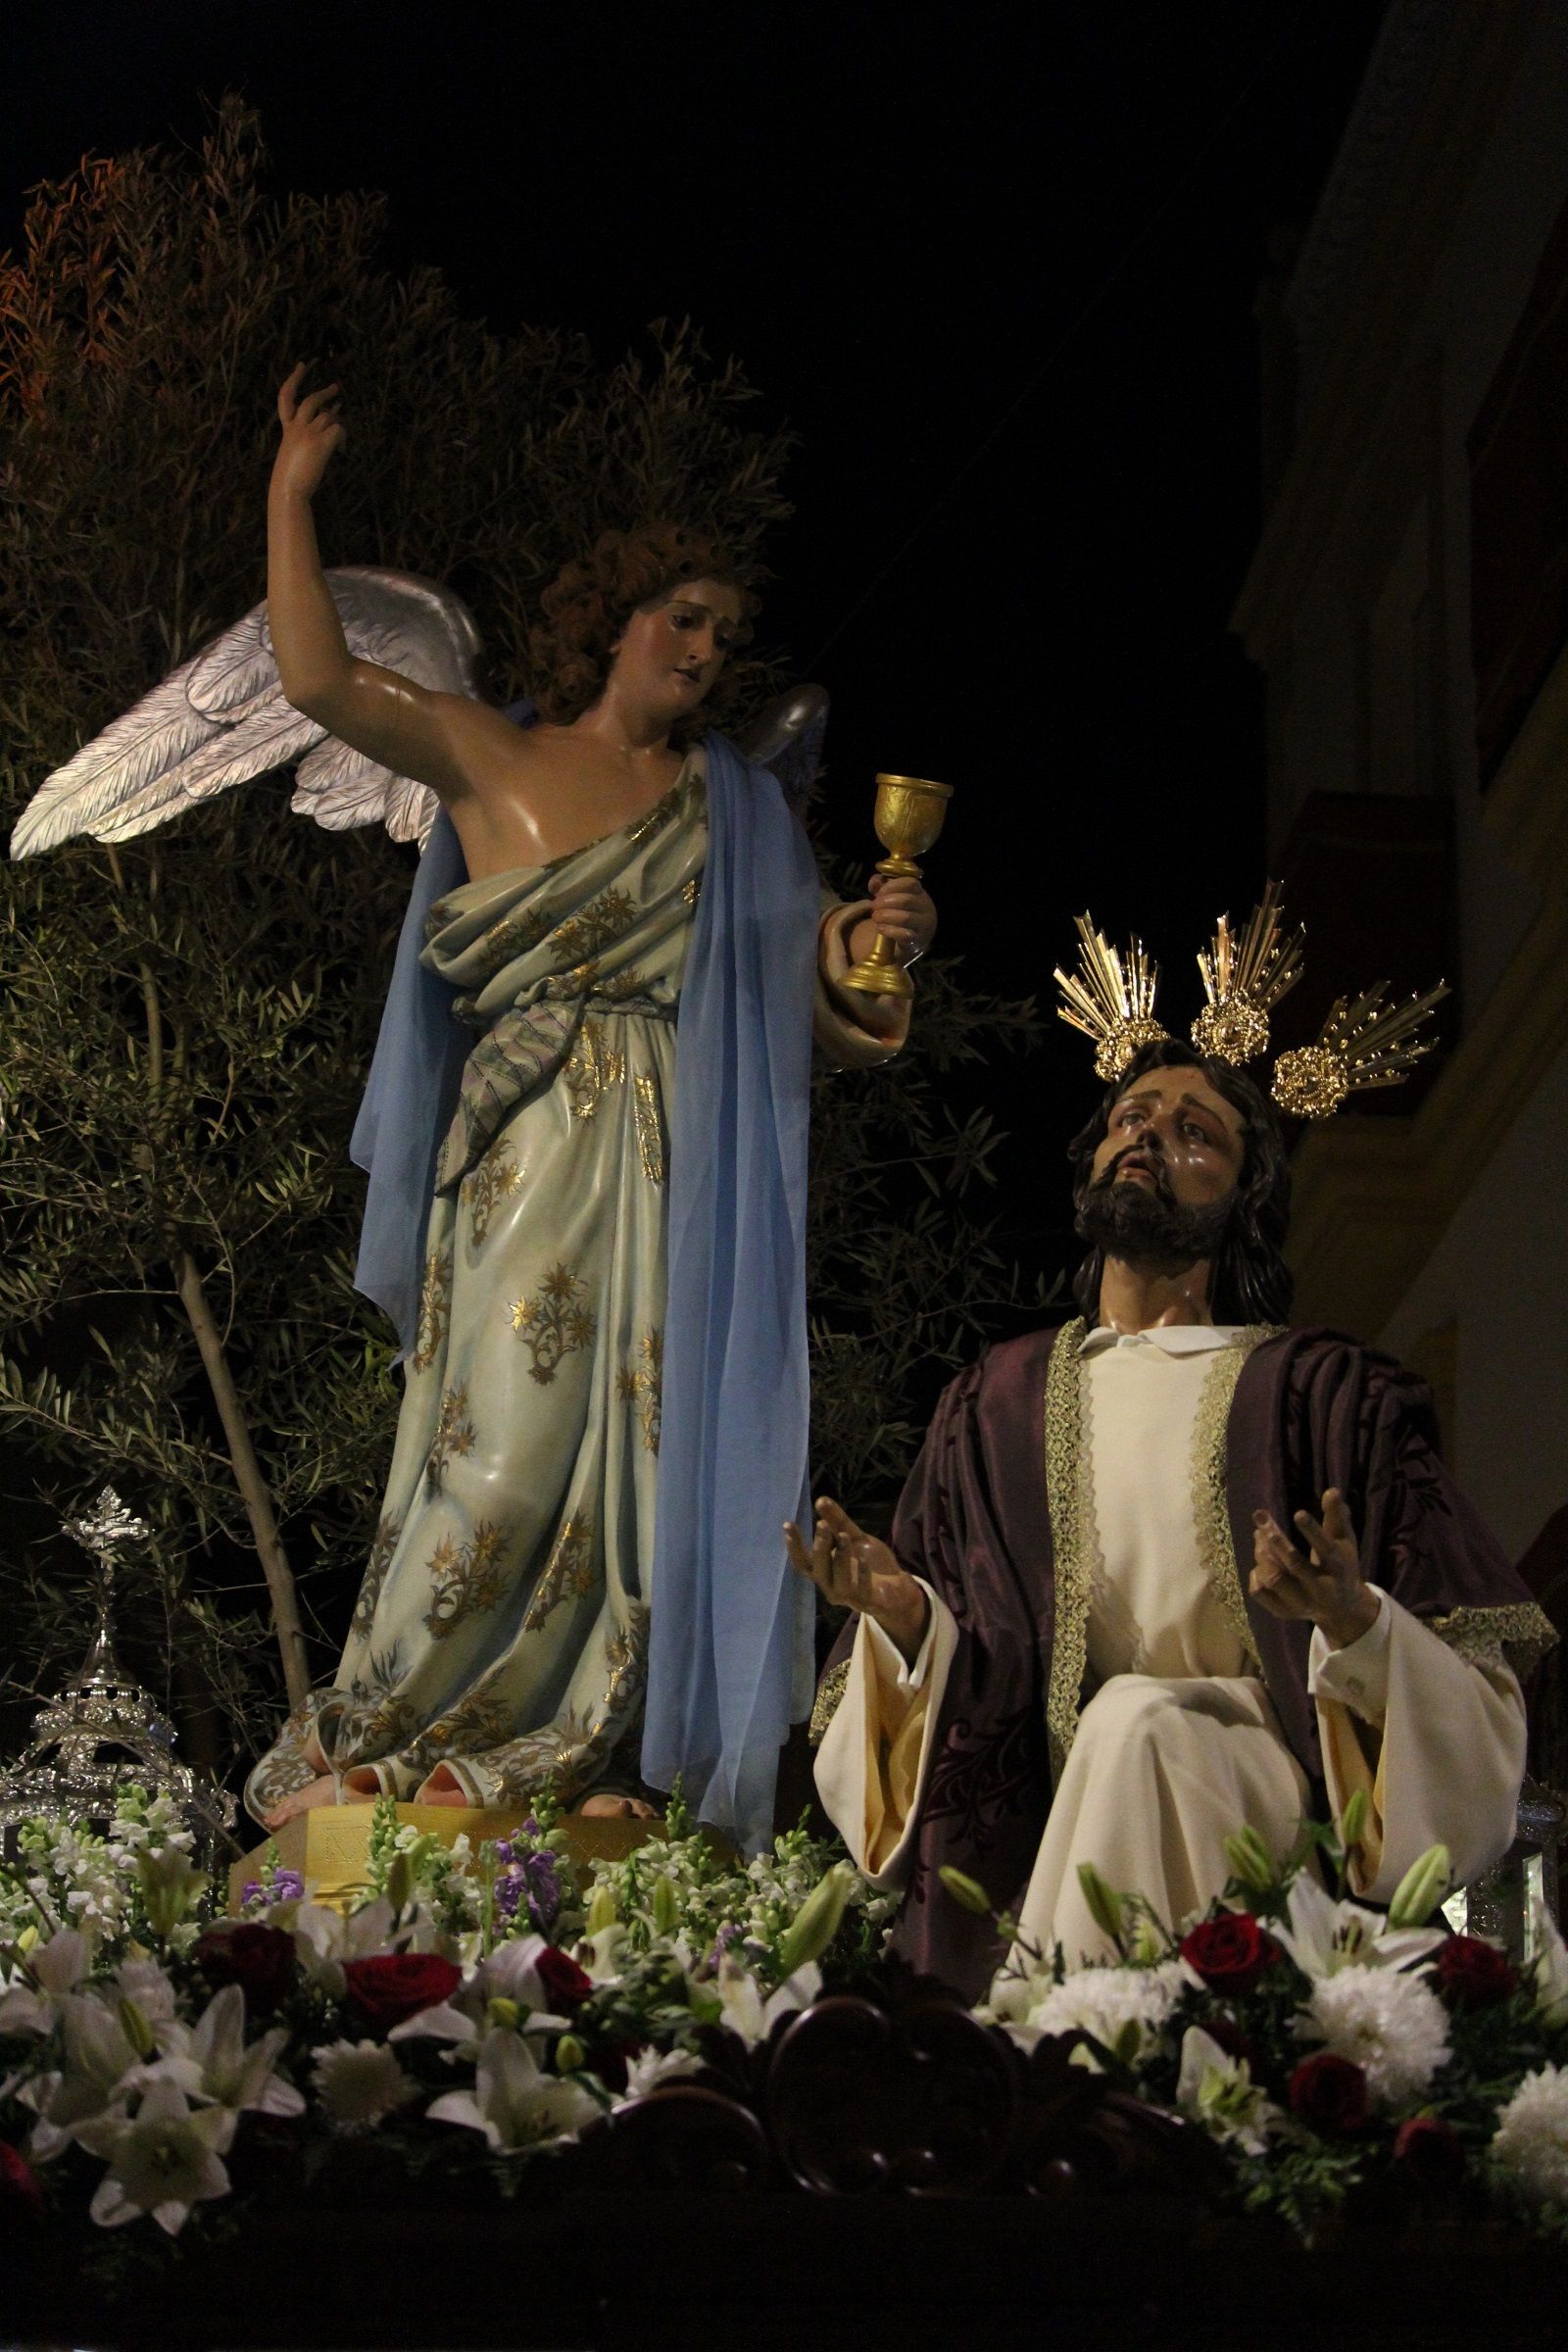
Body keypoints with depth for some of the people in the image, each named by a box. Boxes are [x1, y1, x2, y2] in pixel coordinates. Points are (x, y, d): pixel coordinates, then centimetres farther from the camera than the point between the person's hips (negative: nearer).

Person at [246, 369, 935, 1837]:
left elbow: (829, 1023, 15)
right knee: (509, 1454, -11)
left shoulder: (734, 804, 18)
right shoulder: (489, 757, 9)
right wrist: (290, 494, 2)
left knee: (649, 1452, -3)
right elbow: (319, 683, -6)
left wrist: (878, 951, -7)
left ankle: (577, 1757, 6)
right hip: (542, 1150, -4)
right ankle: (368, 1747, 2)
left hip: (691, 1164, 4)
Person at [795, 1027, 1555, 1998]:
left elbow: (1478, 1696, 0)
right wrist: (903, 1617, -8)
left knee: (1137, 1724, -32)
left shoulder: (1323, 1393, 7)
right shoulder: (998, 1400, 17)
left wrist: (1356, 1624, -21)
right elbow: (948, 1698, 14)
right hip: (1029, 1837, 2)